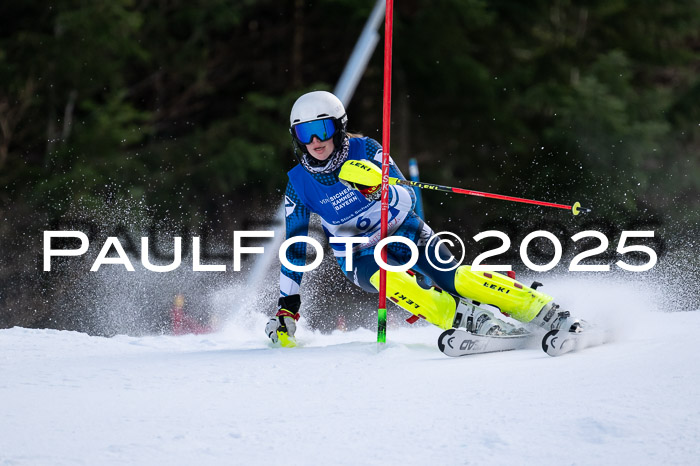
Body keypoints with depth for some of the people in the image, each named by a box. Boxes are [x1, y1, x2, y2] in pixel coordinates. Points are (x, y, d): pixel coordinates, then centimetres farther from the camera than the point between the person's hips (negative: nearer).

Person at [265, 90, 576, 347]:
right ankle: (474, 319, -41)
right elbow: (294, 249, 0)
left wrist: (376, 187, -41)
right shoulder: (299, 185, -9)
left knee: (455, 280, -23)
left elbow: (408, 200, -19)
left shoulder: (364, 150, -13)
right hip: (360, 258, 0)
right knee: (388, 278, -34)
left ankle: (549, 314, -21)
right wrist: (286, 309, -3)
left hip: (406, 234, 0)